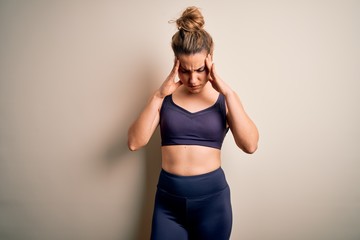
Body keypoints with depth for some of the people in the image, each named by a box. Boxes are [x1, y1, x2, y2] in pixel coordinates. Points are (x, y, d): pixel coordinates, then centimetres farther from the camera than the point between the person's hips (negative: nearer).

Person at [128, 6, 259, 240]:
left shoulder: (224, 97, -1)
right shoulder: (165, 96, 0)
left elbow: (250, 145, -15)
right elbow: (135, 142, -9)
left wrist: (227, 93, -19)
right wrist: (158, 96, -16)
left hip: (212, 197, 0)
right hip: (168, 198, 1)